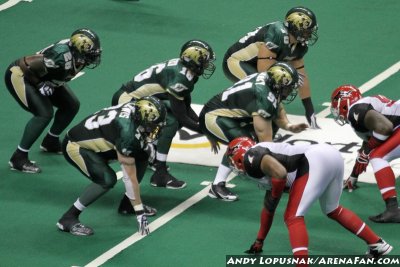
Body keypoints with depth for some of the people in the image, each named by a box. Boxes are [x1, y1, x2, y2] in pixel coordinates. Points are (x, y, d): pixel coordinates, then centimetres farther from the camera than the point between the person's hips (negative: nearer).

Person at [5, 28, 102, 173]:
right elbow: (27, 66, -32)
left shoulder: (76, 51, -13)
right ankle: (18, 158, -13)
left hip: (42, 79, 9)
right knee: (44, 113, -23)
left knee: (71, 105, 9)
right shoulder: (61, 57, -39)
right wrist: (39, 85, -21)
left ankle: (50, 142, 29)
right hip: (19, 75, -9)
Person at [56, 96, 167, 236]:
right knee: (107, 179, -30)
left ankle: (129, 203, 17)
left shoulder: (138, 108, -16)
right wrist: (139, 212, -24)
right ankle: (68, 219, -17)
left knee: (142, 154, 2)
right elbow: (130, 176, -30)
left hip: (97, 143, 9)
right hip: (75, 146, -9)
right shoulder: (127, 131, -37)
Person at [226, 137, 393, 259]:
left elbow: (280, 173, -15)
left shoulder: (251, 157, 6)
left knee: (293, 217, -6)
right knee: (332, 211, 31)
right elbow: (269, 209, 42)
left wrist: (273, 197, 5)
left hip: (315, 162, -10)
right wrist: (259, 242, 51)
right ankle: (377, 244, 40)